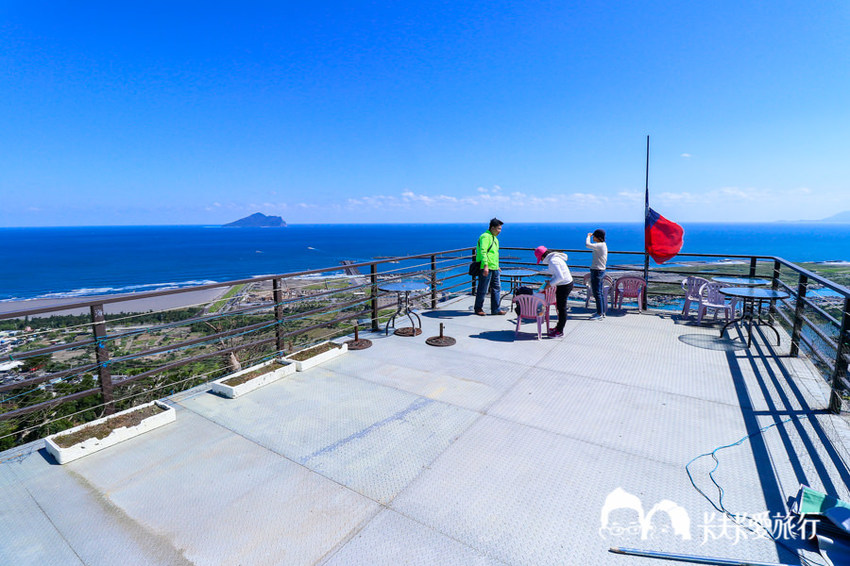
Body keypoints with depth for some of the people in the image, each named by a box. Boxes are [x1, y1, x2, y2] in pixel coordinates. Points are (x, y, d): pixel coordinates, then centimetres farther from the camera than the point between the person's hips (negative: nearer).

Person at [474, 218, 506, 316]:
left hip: (494, 268, 9)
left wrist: (497, 266, 27)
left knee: (497, 288, 9)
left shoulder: (494, 238, 19)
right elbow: (483, 252, -22)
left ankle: (495, 309, 16)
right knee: (483, 289, 0)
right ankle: (478, 309, 13)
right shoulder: (485, 237, -12)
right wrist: (485, 265, -29)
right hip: (486, 268, -9)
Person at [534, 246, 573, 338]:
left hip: (564, 286, -10)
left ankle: (560, 331, 11)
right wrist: (550, 281, 10)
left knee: (561, 308, 0)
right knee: (559, 306, 20)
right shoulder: (555, 258, 9)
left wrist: (550, 284, -16)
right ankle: (559, 326, 33)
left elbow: (560, 277, -26)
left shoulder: (553, 261, -23)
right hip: (566, 284, 10)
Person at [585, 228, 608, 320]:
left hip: (596, 271, -10)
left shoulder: (600, 245, -17)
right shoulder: (604, 245, 14)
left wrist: (588, 236, -13)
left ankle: (599, 313, 0)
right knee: (600, 293, 15)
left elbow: (587, 245, -31)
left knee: (597, 293, -5)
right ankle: (602, 312, 22)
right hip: (601, 271, 10)